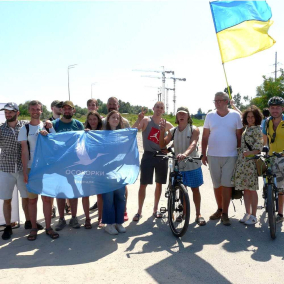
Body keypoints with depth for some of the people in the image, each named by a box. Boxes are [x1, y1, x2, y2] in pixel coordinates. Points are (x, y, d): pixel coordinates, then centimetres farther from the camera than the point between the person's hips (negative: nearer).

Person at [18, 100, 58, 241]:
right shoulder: (25, 129, 2)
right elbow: (24, 151, -2)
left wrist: (47, 135, -14)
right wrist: (25, 171, -8)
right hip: (31, 168, -1)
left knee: (47, 198, 5)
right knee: (32, 199, 5)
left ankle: (48, 227, 14)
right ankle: (34, 228, 16)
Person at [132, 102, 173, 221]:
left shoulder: (166, 124, 6)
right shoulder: (146, 120, -2)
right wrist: (139, 119, -31)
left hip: (161, 156, 3)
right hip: (148, 155, -3)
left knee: (159, 183, 10)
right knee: (143, 184, -3)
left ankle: (155, 209, 25)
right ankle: (139, 211, 9)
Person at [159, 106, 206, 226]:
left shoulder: (194, 130, -6)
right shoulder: (173, 131, 5)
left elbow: (193, 144, -23)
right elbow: (162, 145, 2)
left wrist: (185, 154, -43)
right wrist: (162, 131, -13)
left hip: (192, 164, -3)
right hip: (178, 165, 3)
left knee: (195, 189, 5)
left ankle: (198, 214, 16)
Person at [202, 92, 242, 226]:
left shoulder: (235, 115, -1)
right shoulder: (210, 115, 3)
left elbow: (239, 136, 3)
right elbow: (205, 136, 6)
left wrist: (240, 153, 0)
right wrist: (203, 154, 3)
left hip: (230, 156, -2)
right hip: (213, 156, 2)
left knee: (226, 184, -1)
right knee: (217, 184, 11)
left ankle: (225, 213, 8)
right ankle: (219, 209, 26)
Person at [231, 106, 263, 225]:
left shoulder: (257, 129, -8)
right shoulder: (246, 129, 13)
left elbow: (259, 147, -13)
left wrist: (250, 153, -25)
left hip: (251, 161, -7)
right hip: (242, 161, 7)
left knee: (251, 189, -1)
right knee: (245, 189, 10)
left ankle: (253, 216, 9)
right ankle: (247, 213, 19)